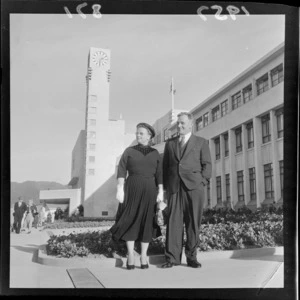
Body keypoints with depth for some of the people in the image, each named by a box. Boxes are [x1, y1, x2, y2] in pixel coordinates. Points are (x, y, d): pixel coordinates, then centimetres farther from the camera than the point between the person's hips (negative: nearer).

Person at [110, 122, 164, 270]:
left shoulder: (155, 153, 11)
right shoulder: (129, 151, 6)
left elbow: (159, 174, 5)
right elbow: (121, 171, -3)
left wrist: (161, 191, -6)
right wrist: (119, 189, -14)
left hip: (149, 189, 1)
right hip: (132, 189, -1)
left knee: (146, 222, 1)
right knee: (131, 220, -4)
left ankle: (143, 256, 8)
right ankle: (130, 255, 3)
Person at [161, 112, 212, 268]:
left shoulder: (201, 142, 12)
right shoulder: (170, 143, 18)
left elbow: (207, 164, 7)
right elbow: (165, 166, 18)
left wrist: (202, 182, -5)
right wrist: (165, 185, 8)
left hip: (194, 186, -1)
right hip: (174, 187, 2)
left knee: (193, 222, -1)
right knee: (173, 221, -4)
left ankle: (191, 257, 6)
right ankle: (172, 257, -2)